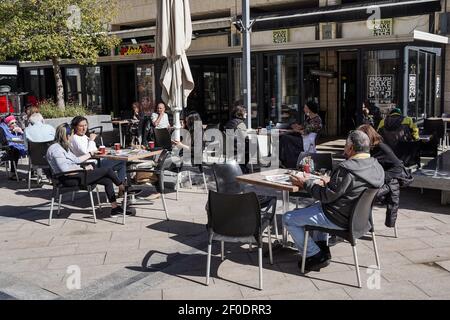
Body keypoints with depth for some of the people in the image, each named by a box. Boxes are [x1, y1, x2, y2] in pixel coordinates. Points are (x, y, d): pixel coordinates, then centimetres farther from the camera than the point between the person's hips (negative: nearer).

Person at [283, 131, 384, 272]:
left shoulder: (346, 169, -28)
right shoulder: (376, 166, 0)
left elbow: (326, 196, -22)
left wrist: (306, 183, -9)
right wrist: (331, 182, 15)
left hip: (339, 220, -10)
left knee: (288, 219, -1)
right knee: (317, 206, 37)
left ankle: (315, 256, 3)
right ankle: (322, 248, 29)